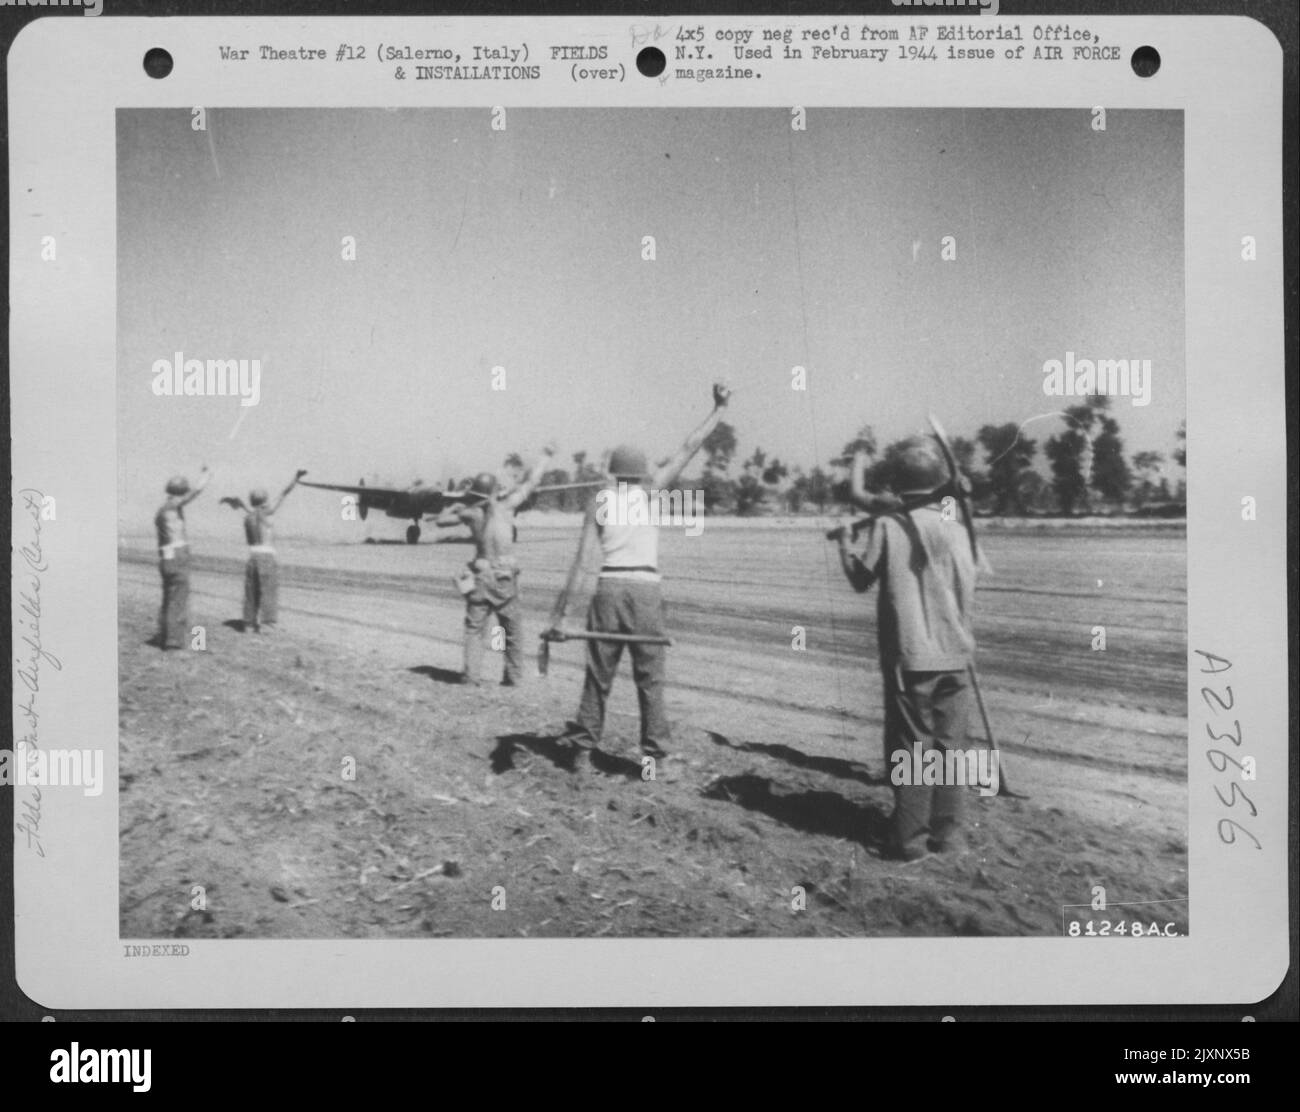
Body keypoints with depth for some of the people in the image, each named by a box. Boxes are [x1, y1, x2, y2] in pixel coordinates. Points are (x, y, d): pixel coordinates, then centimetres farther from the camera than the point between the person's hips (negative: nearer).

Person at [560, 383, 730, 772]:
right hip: (646, 586, -2)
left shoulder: (600, 498, 11)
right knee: (650, 675, 3)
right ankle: (654, 753, 4)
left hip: (609, 587, 2)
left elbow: (583, 554, 3)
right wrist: (719, 408, 17)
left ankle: (583, 749, 11)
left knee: (598, 674, 8)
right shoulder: (652, 490, 6)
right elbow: (690, 448, 9)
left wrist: (567, 600, 2)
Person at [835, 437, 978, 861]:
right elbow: (968, 595, 3)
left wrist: (845, 544, 18)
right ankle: (945, 831, 18)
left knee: (911, 747, 3)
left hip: (908, 656, -2)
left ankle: (910, 838, 4)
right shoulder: (954, 529, -1)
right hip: (953, 655, 2)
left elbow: (861, 579, 2)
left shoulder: (886, 525, -7)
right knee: (948, 746, 12)